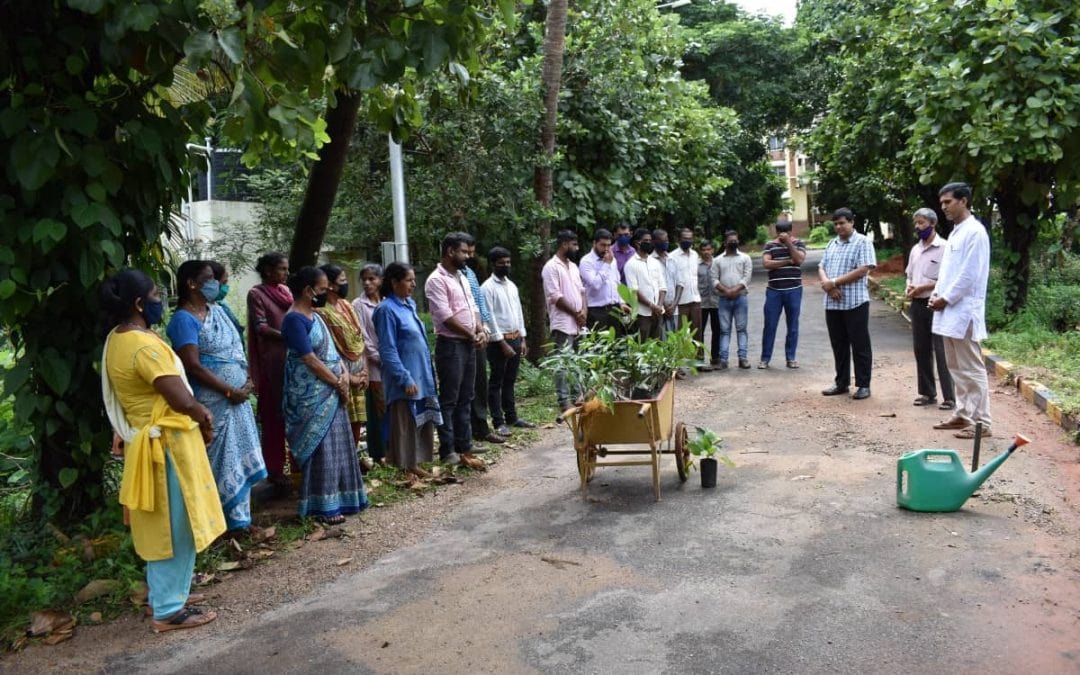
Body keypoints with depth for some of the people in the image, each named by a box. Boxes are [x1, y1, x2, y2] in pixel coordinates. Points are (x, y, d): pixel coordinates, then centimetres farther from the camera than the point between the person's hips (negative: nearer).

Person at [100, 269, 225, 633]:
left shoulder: (117, 339, 7)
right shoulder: (145, 345, -23)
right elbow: (182, 401, -25)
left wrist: (198, 412, 9)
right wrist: (205, 418, -5)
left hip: (146, 441, 10)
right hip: (167, 443, -10)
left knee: (161, 525, 20)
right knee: (174, 527, 1)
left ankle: (164, 593, 33)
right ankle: (169, 610, 10)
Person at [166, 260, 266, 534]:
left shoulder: (217, 310, 12)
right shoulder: (184, 319, -13)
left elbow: (236, 349, 15)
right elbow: (194, 366, -19)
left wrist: (248, 380, -1)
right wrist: (230, 391, -16)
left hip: (237, 399, 8)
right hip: (212, 403, -8)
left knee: (237, 457, 13)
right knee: (217, 461, 0)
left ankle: (238, 517, 24)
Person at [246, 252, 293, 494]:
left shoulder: (285, 290, 15)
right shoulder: (256, 294, -3)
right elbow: (261, 327, -11)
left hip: (293, 358, 6)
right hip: (272, 361, -6)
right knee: (273, 415, -2)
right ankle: (275, 470, 5)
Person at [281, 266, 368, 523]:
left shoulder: (315, 316, 14)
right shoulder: (294, 319, -15)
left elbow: (331, 350, 15)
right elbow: (310, 360, -19)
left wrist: (344, 373, -4)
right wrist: (339, 383, -11)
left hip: (330, 393, 9)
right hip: (312, 396, -9)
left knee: (338, 444, 12)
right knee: (321, 447, -4)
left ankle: (338, 498, 22)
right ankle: (322, 506, 5)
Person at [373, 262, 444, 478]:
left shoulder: (409, 305, 11)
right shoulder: (387, 310, -14)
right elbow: (388, 351, -17)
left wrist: (428, 375, 17)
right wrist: (405, 379, -20)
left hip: (421, 376, 8)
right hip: (404, 380, -8)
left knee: (422, 423, 13)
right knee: (405, 425, 0)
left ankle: (415, 465, 23)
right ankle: (406, 470, 9)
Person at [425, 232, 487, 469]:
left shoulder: (462, 277, 15)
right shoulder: (436, 280, -13)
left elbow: (473, 308, 17)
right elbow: (446, 317, -18)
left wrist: (481, 331, -1)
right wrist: (472, 335, -8)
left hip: (468, 345, 9)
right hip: (450, 346, -9)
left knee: (465, 399, 12)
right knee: (448, 401, -2)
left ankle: (464, 449, 18)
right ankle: (448, 452, 5)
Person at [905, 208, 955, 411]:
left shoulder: (943, 248, -9)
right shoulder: (915, 250, 14)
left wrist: (922, 288, -17)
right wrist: (909, 288, 2)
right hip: (917, 304, 7)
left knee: (941, 351, -6)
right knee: (921, 349, 11)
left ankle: (949, 396, -2)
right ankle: (927, 393, 21)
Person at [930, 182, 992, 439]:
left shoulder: (975, 232, -12)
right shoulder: (955, 232, 17)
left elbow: (970, 275, -17)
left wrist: (946, 299, -12)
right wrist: (936, 294, 6)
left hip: (963, 311, -9)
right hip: (949, 312, 9)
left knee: (972, 369, -5)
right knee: (956, 367, 14)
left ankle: (981, 422, 0)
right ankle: (963, 414, 23)